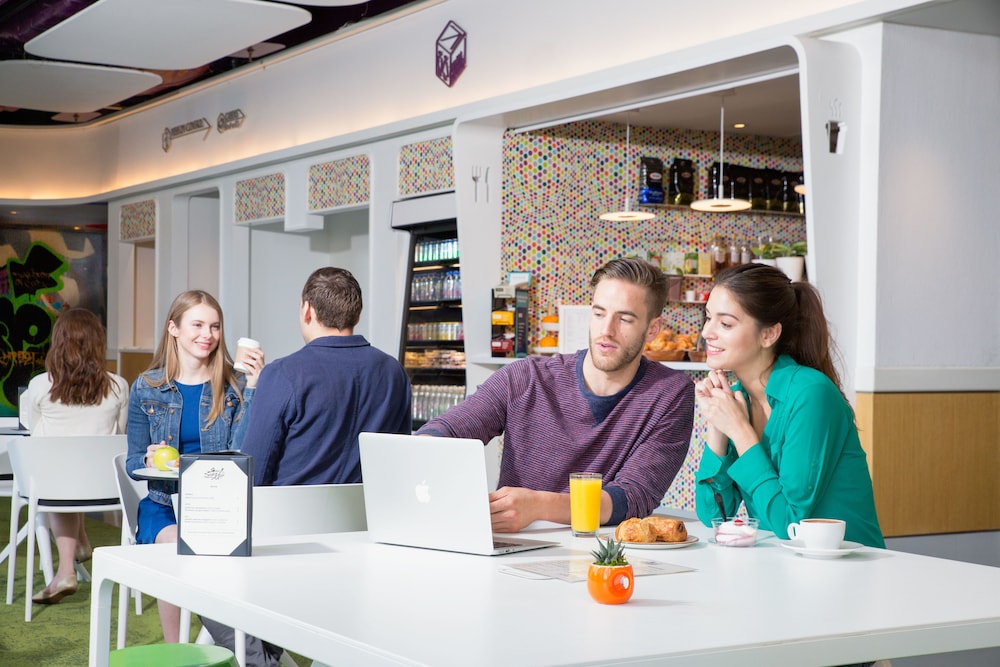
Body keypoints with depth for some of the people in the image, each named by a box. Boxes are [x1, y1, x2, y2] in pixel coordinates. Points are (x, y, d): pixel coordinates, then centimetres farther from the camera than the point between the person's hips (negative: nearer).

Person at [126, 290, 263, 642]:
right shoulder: (146, 388, 7)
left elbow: (241, 451, -10)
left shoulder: (235, 386, 4)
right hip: (164, 504, 1)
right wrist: (149, 460, -15)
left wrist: (252, 388, -15)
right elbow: (133, 464, 9)